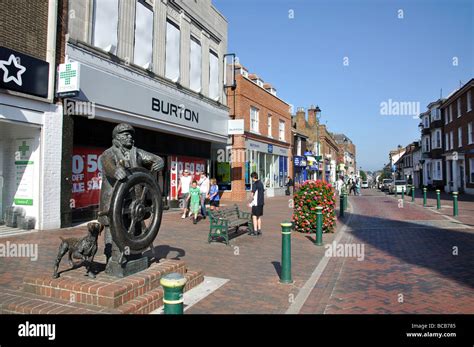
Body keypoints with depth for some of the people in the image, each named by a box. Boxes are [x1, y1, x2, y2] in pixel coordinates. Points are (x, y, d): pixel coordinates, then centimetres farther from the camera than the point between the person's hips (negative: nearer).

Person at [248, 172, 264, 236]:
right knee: (259, 216, 14)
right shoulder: (261, 183, 12)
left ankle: (255, 231, -2)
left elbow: (253, 194, -16)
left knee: (254, 216, -3)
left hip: (256, 203, -8)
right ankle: (259, 230, 18)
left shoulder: (254, 184, -13)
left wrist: (251, 203, -6)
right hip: (261, 202, 8)